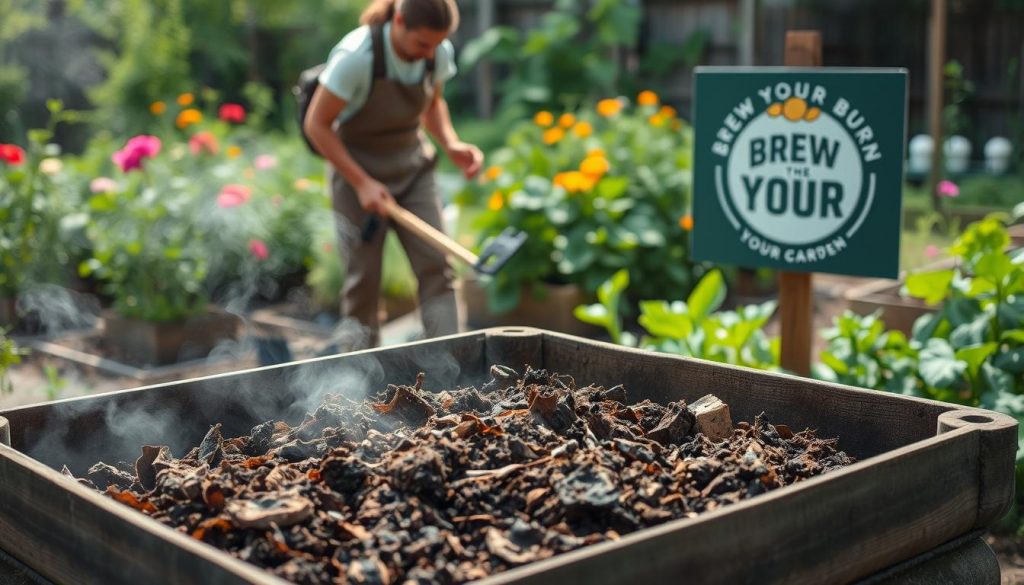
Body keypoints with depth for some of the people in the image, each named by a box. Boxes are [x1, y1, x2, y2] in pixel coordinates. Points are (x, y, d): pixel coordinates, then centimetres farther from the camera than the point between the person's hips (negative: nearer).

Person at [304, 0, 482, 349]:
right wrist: (362, 183, -22)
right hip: (357, 169, -4)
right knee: (364, 279, 0)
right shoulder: (355, 56, -26)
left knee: (435, 267, -6)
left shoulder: (440, 53, -10)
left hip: (413, 166, 5)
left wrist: (451, 144, -7)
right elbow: (316, 124, -18)